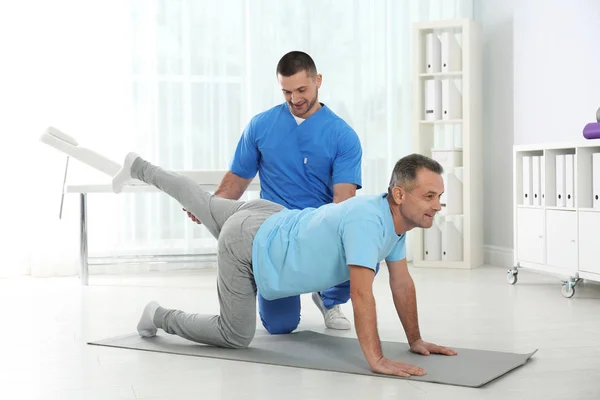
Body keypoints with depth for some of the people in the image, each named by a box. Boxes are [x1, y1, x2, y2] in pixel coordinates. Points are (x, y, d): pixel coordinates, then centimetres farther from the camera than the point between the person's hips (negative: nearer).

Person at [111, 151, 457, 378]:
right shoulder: (368, 222, -37)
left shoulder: (397, 217, -7)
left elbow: (402, 283, 0)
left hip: (268, 221, 8)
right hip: (247, 246, -8)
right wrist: (377, 360, -42)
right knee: (235, 337, 3)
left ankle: (139, 169, 57)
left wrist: (415, 340, 0)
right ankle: (159, 317, 24)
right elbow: (362, 294, -41)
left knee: (204, 204, 34)